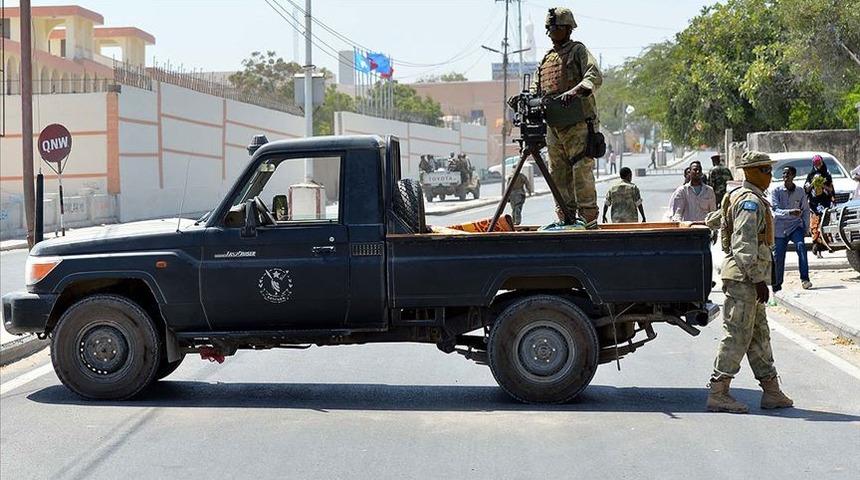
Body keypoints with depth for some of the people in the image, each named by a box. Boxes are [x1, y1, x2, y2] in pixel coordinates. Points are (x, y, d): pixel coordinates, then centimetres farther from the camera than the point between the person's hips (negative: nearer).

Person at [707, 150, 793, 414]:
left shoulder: (738, 196, 17)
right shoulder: (751, 201, -16)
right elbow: (744, 245, -22)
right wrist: (758, 279, -21)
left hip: (743, 276, 11)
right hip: (744, 277, -11)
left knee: (759, 334, 14)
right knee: (737, 335, -7)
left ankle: (771, 391, 20)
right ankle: (718, 393, -4)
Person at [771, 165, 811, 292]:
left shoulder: (800, 192, 2)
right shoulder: (776, 190, -5)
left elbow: (806, 210, 11)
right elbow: (775, 209, -16)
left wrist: (805, 227, 1)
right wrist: (790, 212, -32)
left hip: (796, 226, 0)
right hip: (780, 228, 0)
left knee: (801, 246, -27)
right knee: (778, 258, 3)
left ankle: (805, 279, -30)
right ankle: (777, 285, 20)